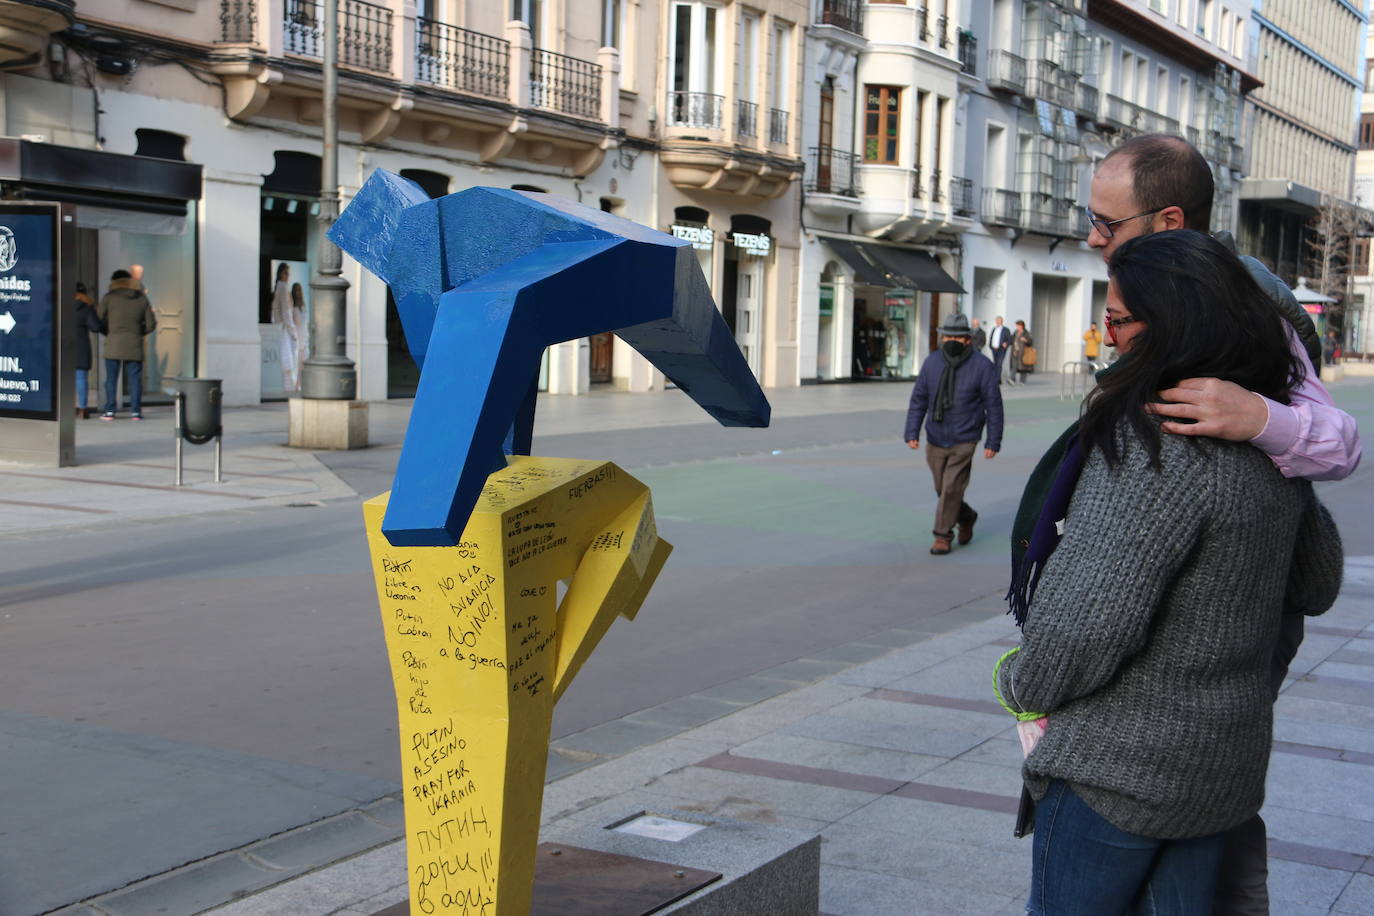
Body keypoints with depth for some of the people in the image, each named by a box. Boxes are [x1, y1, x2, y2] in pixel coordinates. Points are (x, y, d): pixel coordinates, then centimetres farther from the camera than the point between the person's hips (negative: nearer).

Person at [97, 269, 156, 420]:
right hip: (134, 345, 2)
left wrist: (109, 333, 15)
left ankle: (109, 410, 3)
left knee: (111, 379, 4)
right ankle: (135, 410, 1)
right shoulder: (142, 298, 7)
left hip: (113, 345, -2)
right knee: (135, 378, 4)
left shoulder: (109, 298, 0)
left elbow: (99, 320, -1)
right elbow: (151, 323, 7)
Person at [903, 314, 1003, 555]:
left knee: (951, 489, -8)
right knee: (942, 489, 14)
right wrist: (912, 432, -6)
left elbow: (993, 405, -6)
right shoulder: (932, 362, -2)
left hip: (963, 443, -4)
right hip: (935, 442, 4)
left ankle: (942, 536, 4)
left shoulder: (982, 366, -10)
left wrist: (993, 442, -6)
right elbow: (919, 399, 2)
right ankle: (966, 518, 40)